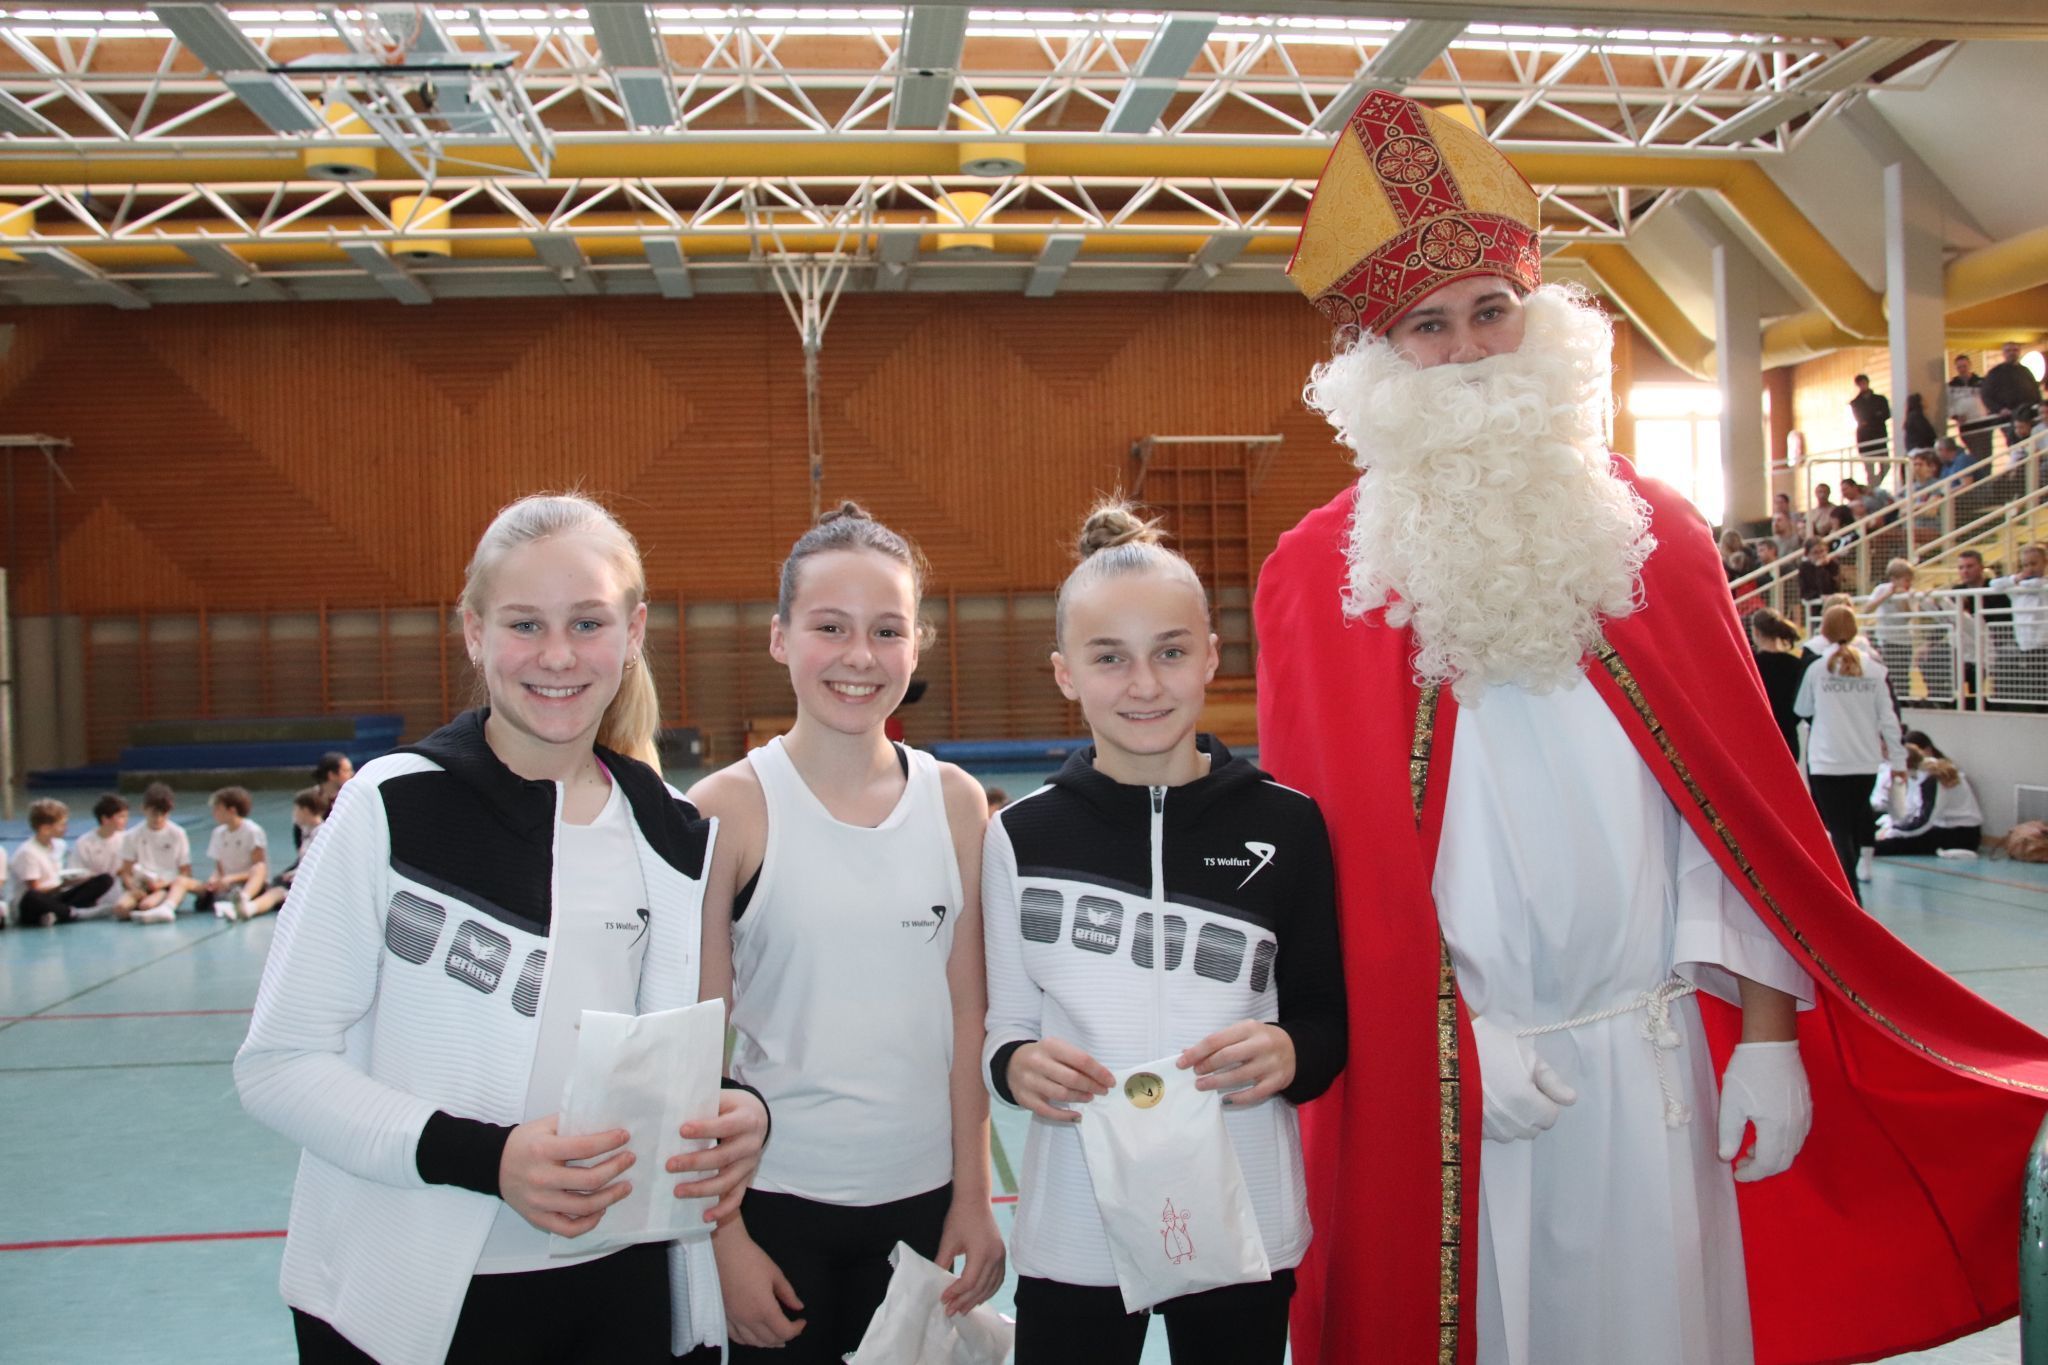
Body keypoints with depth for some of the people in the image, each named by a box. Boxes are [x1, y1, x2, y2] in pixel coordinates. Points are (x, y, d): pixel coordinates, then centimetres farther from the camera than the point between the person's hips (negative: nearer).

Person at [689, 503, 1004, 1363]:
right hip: (775, 1198, -2)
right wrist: (724, 1236, -7)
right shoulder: (729, 808, -9)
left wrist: (973, 1199, 4)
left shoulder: (955, 802, 0)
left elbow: (966, 1011, 4)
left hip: (920, 1196, 3)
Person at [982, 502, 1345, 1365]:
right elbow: (1003, 1030, 4)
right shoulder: (1024, 837, -3)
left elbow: (1330, 1018, 3)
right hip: (1073, 1230, 0)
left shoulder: (1283, 825, -4)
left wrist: (1290, 1054, -17)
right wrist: (1016, 1065, -17)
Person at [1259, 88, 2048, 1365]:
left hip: (1653, 1050, 2)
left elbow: (1738, 802, 1)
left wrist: (1765, 1027, -3)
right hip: (1442, 1061, -1)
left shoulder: (1649, 529, 4)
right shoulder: (1318, 576, -2)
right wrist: (1452, 1029, -10)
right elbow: (1342, 850, -4)